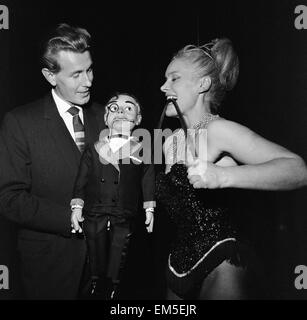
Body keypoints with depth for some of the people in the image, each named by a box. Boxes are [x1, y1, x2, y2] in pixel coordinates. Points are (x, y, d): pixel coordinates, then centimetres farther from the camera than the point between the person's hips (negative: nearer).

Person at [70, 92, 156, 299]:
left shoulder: (142, 150, 3)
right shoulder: (93, 149, 5)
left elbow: (148, 181, 5)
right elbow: (81, 180, 6)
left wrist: (149, 209, 2)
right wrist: (77, 206, -1)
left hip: (124, 220, -1)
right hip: (94, 216, 1)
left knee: (116, 271, 7)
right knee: (96, 269, 12)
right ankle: (96, 292, 30)